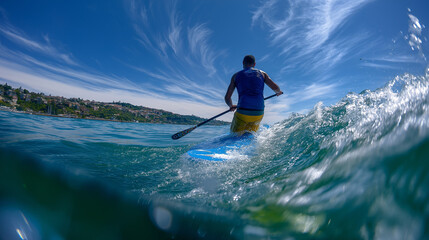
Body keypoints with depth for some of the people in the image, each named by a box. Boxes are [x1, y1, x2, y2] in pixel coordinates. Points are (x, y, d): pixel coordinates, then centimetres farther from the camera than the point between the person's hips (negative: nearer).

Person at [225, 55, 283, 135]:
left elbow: (227, 98, 8)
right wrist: (278, 92, 30)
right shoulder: (261, 73, 14)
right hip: (259, 113, 2)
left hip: (242, 113, -2)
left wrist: (231, 106, 27)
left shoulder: (236, 75, 12)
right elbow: (276, 88, 7)